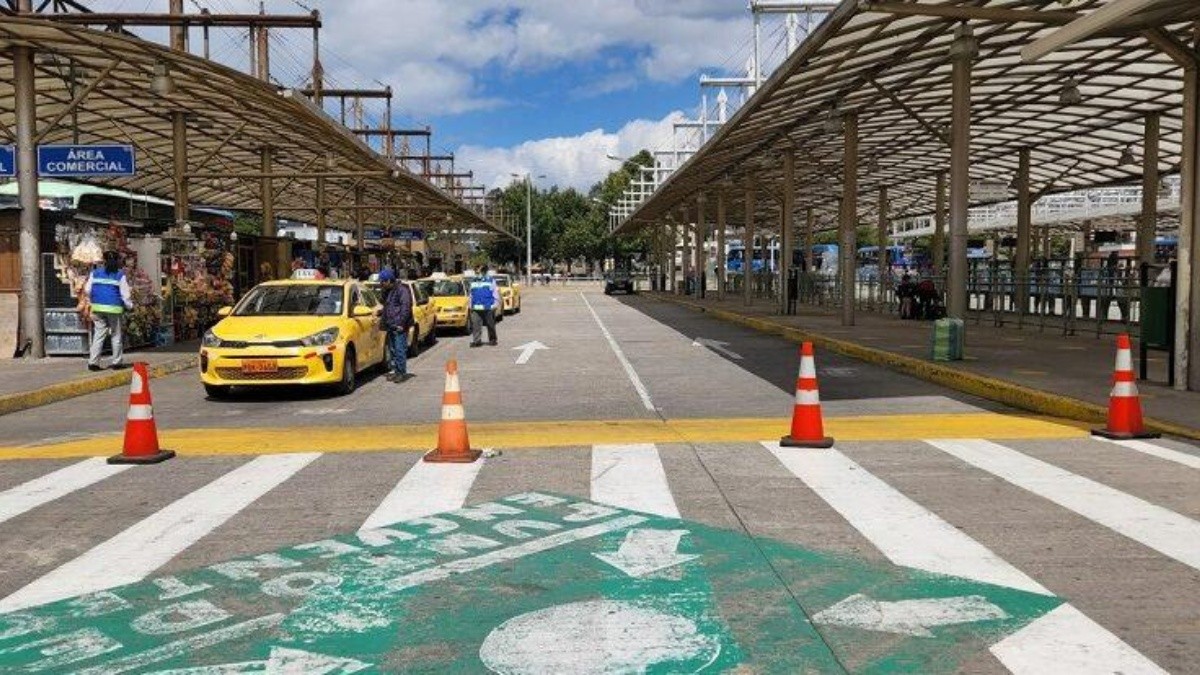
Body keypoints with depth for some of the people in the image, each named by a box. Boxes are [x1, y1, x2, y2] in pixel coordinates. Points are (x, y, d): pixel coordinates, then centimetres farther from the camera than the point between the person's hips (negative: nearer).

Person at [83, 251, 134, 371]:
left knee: (98, 334, 6)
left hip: (98, 307, 3)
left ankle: (93, 362, 0)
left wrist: (91, 302, 20)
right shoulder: (120, 275, -4)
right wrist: (130, 305, 8)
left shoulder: (95, 273, 6)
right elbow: (125, 294, -5)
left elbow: (87, 290, 6)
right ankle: (116, 362, 10)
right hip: (114, 308, -3)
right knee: (117, 335, 7)